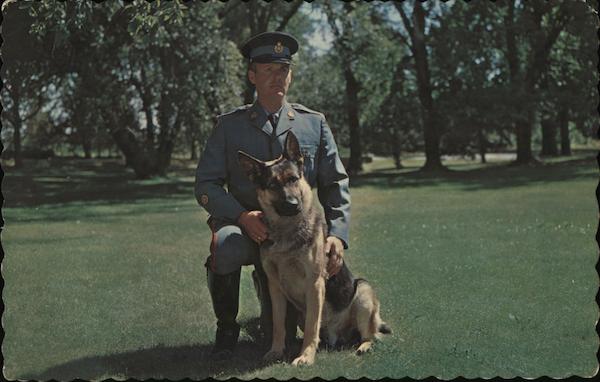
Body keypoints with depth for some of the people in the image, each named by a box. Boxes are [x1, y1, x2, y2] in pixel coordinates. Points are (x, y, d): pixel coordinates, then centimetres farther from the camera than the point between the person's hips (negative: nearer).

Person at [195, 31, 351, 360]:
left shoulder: (314, 124, 5)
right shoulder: (229, 125, 1)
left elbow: (336, 184, 5)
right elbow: (206, 185, -3)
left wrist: (337, 234, -12)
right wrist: (242, 216, -22)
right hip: (243, 225, -2)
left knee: (282, 334, -4)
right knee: (226, 246, -38)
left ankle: (265, 283, 34)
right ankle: (226, 328, -12)